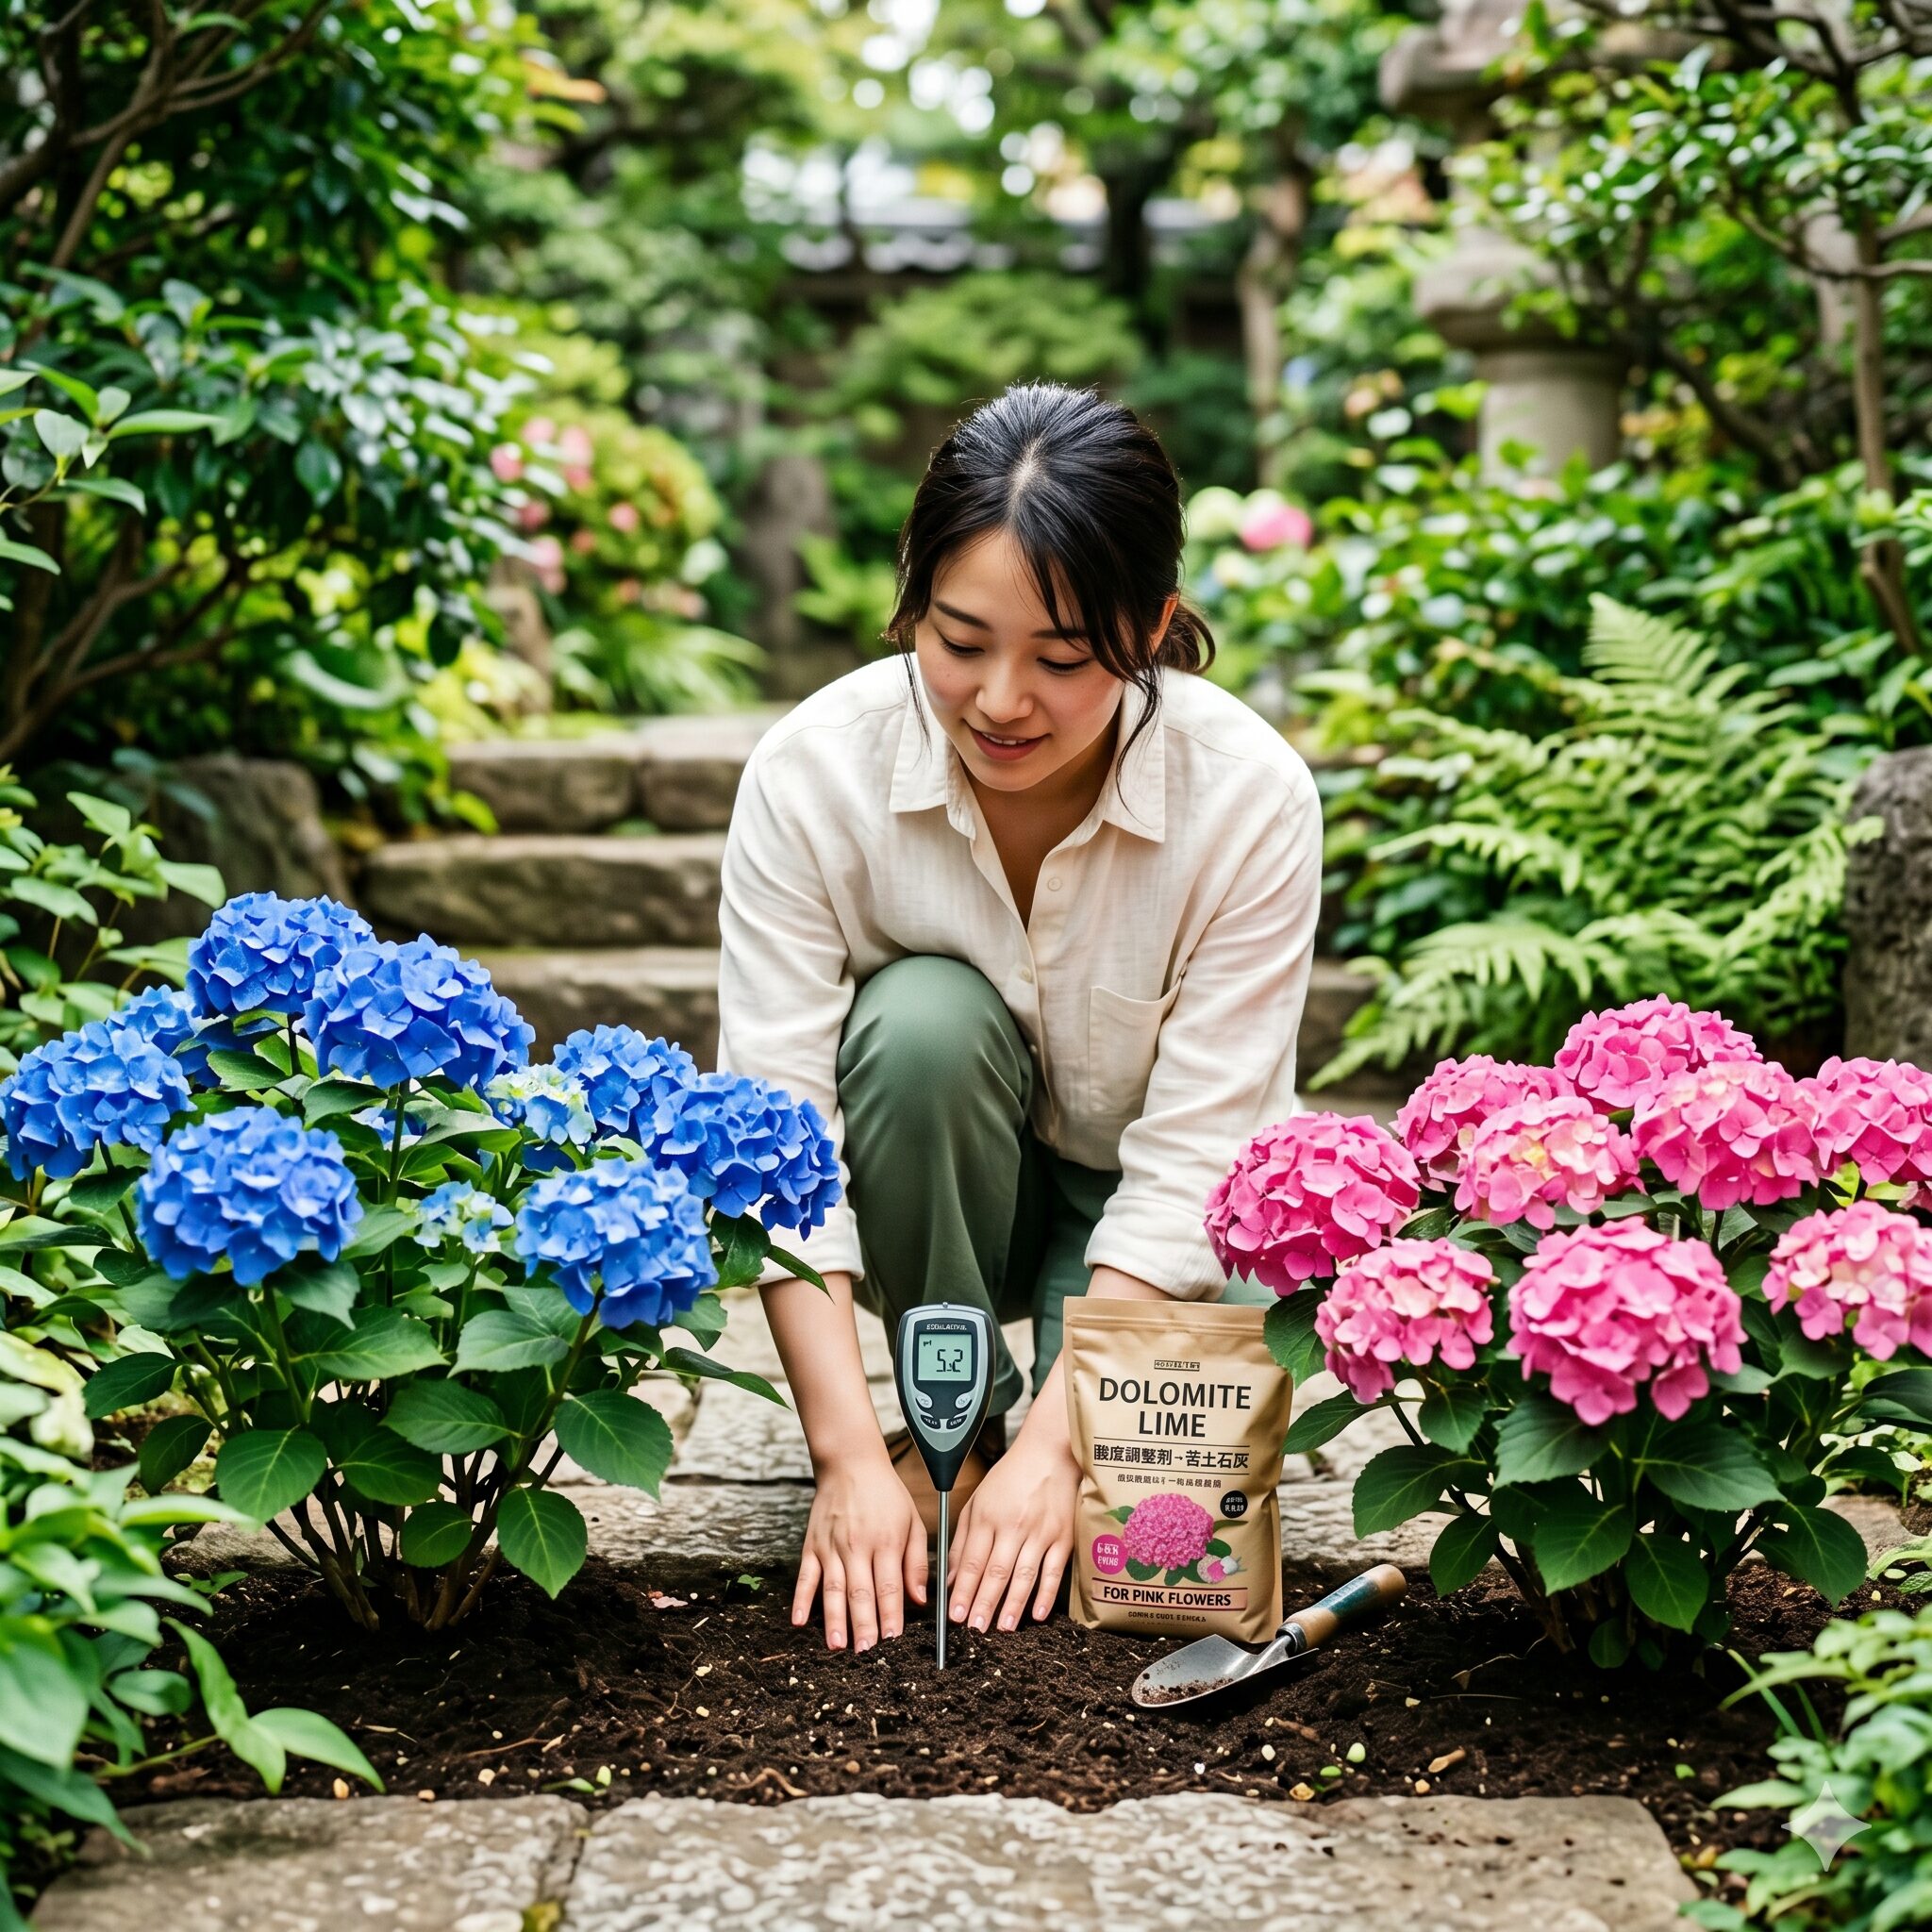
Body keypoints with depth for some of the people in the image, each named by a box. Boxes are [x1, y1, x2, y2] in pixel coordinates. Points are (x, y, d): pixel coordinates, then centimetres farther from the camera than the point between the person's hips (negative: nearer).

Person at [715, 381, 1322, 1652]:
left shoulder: (1250, 796, -26)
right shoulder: (814, 769, -25)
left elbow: (1191, 1160, -26)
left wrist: (1059, 1444, -33)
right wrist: (850, 1457, -35)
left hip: (1133, 1202, -1)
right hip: (931, 1191, 1)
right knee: (923, 1019, -33)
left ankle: (1025, 1423, 9)